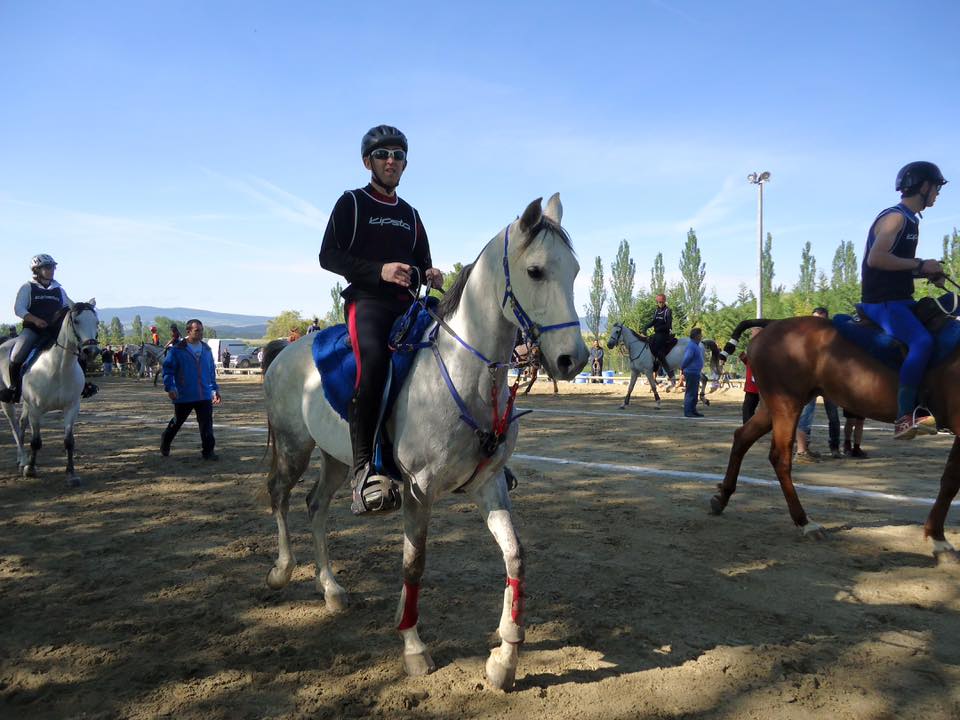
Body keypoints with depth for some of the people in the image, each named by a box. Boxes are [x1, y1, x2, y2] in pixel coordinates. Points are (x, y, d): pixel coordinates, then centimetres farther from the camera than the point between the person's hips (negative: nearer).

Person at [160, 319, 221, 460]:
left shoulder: (206, 349, 9)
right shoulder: (177, 350, -7)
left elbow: (211, 371, 17)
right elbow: (168, 369, -5)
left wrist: (215, 389, 15)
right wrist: (170, 387, -15)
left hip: (205, 396, 3)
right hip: (183, 396, -3)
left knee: (207, 424, -4)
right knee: (177, 422, 14)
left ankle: (208, 451, 2)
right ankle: (165, 445, 37)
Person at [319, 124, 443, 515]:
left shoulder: (410, 214, 23)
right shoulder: (352, 202, 7)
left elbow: (422, 262, 28)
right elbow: (328, 255, -3)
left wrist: (429, 274, 2)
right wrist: (379, 270, -17)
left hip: (406, 303, 6)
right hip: (367, 300, -6)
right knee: (373, 358, -35)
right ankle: (363, 469, -36)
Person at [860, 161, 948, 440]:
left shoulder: (911, 220, 19)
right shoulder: (895, 217, -11)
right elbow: (876, 258, -24)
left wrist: (929, 273, 9)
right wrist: (921, 265, -17)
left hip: (900, 299, 11)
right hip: (882, 302, -11)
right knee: (922, 341, -29)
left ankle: (922, 407, 11)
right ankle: (904, 418, -29)